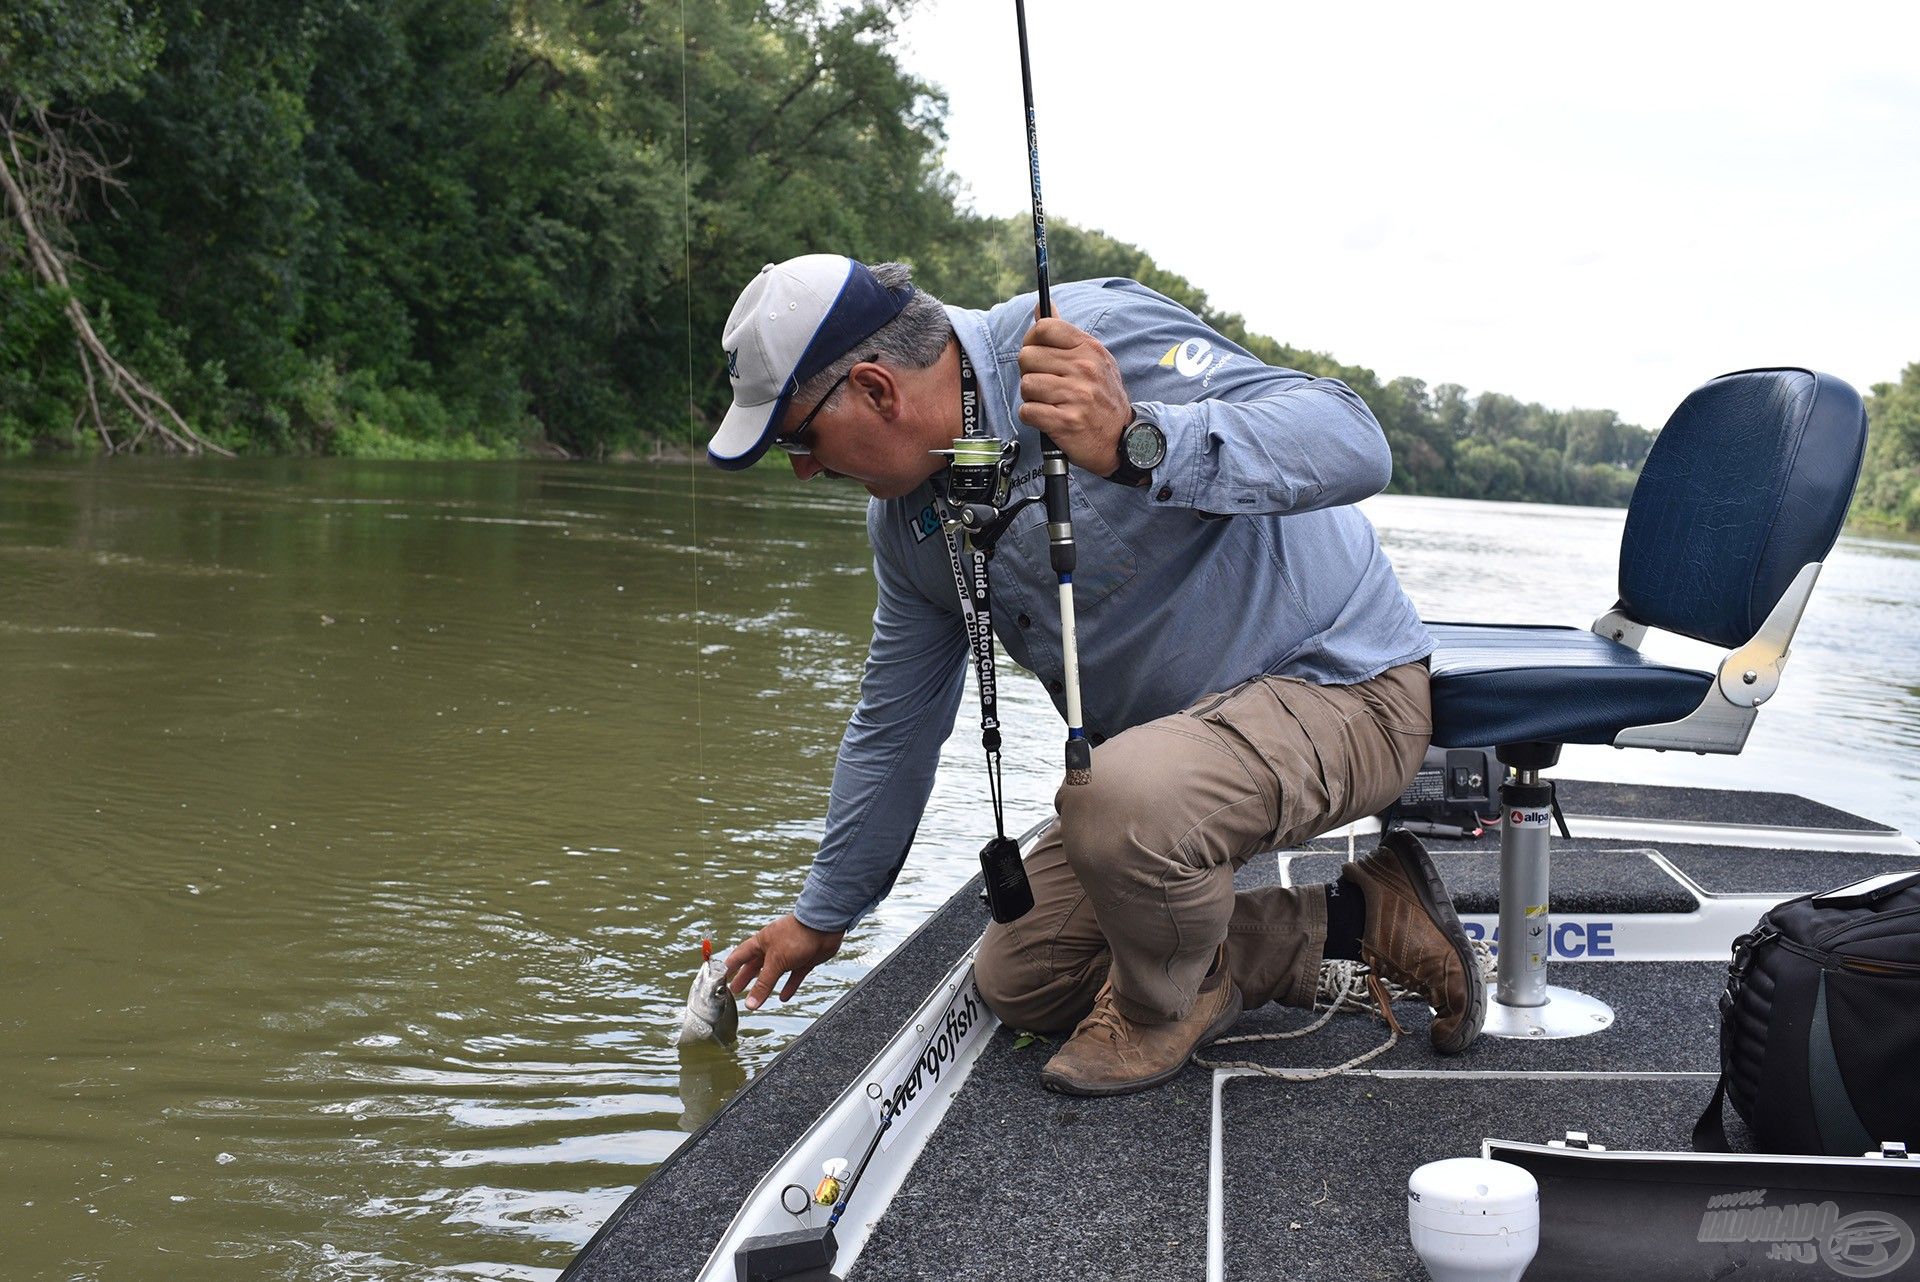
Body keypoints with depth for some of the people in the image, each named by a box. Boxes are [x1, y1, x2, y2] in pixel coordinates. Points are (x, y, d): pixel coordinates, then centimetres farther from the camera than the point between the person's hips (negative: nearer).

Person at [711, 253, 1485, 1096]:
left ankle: (1168, 1001, -3)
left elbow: (1351, 442, -35)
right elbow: (892, 728, 13)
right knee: (1015, 983, 8)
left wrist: (1135, 443, -50)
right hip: (1173, 736, 9)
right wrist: (822, 917, 21)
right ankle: (1350, 922, 12)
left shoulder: (1099, 335, -26)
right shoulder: (906, 520, 1)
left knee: (1116, 800, -38)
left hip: (1339, 686, -9)